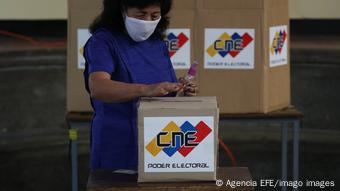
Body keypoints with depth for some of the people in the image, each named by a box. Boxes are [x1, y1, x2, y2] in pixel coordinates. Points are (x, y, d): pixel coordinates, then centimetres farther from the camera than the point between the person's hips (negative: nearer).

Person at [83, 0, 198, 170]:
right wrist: (145, 90, -42)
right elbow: (97, 88, -28)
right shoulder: (103, 42, -10)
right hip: (118, 151, -6)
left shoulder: (159, 45, 9)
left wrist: (182, 93, -6)